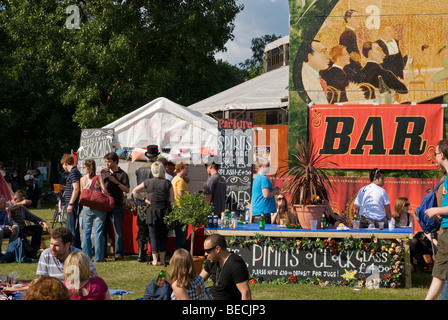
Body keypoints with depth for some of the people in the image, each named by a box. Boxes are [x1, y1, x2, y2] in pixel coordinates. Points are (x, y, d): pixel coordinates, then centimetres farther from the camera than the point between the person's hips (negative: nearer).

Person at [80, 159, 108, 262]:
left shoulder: (82, 179, 2)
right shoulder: (98, 177, -3)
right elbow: (104, 191, -8)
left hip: (86, 208, 1)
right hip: (99, 208, -1)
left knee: (86, 233, 9)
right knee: (98, 232, 2)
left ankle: (86, 257, 8)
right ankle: (98, 257, 2)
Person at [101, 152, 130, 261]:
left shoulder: (122, 174, 1)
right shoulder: (104, 172, 15)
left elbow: (127, 190, -5)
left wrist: (116, 182, -14)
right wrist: (100, 177, 0)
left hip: (117, 206, -5)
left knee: (118, 231, -3)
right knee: (102, 230, 6)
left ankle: (119, 253, 0)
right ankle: (103, 253, 13)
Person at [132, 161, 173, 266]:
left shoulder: (148, 182, 0)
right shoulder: (167, 183, -3)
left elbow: (134, 192, 3)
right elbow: (172, 199, -1)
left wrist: (144, 199, 3)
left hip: (152, 211, 0)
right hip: (165, 212, 0)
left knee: (154, 237, 5)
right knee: (163, 236, 10)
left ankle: (155, 260, 2)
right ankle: (162, 260, 9)